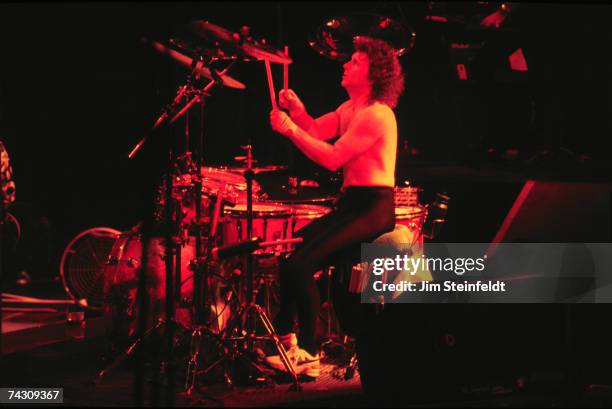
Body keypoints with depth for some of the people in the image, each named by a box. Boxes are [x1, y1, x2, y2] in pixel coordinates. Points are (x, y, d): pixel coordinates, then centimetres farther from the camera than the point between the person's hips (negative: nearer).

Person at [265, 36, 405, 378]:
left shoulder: (377, 115, -17)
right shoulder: (350, 109, 15)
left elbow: (332, 157, -23)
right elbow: (316, 130, 13)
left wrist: (291, 130, -20)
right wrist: (297, 109, -6)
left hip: (373, 209, -10)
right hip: (351, 203, 10)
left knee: (301, 263, -21)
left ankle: (309, 354, -15)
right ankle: (285, 337, 11)